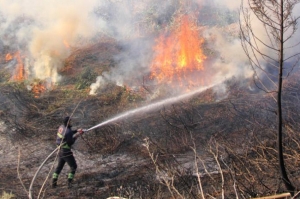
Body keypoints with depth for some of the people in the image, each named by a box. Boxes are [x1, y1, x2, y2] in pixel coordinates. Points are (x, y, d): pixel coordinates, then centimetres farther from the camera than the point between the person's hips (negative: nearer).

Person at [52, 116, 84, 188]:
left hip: (60, 150, 8)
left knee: (59, 166, 22)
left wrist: (76, 131, 13)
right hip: (66, 151, -8)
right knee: (73, 166, 8)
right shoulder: (68, 131, -24)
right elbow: (70, 142, -17)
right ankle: (69, 182, 3)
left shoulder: (61, 127, 4)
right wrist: (76, 136, -5)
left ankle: (54, 182, 22)